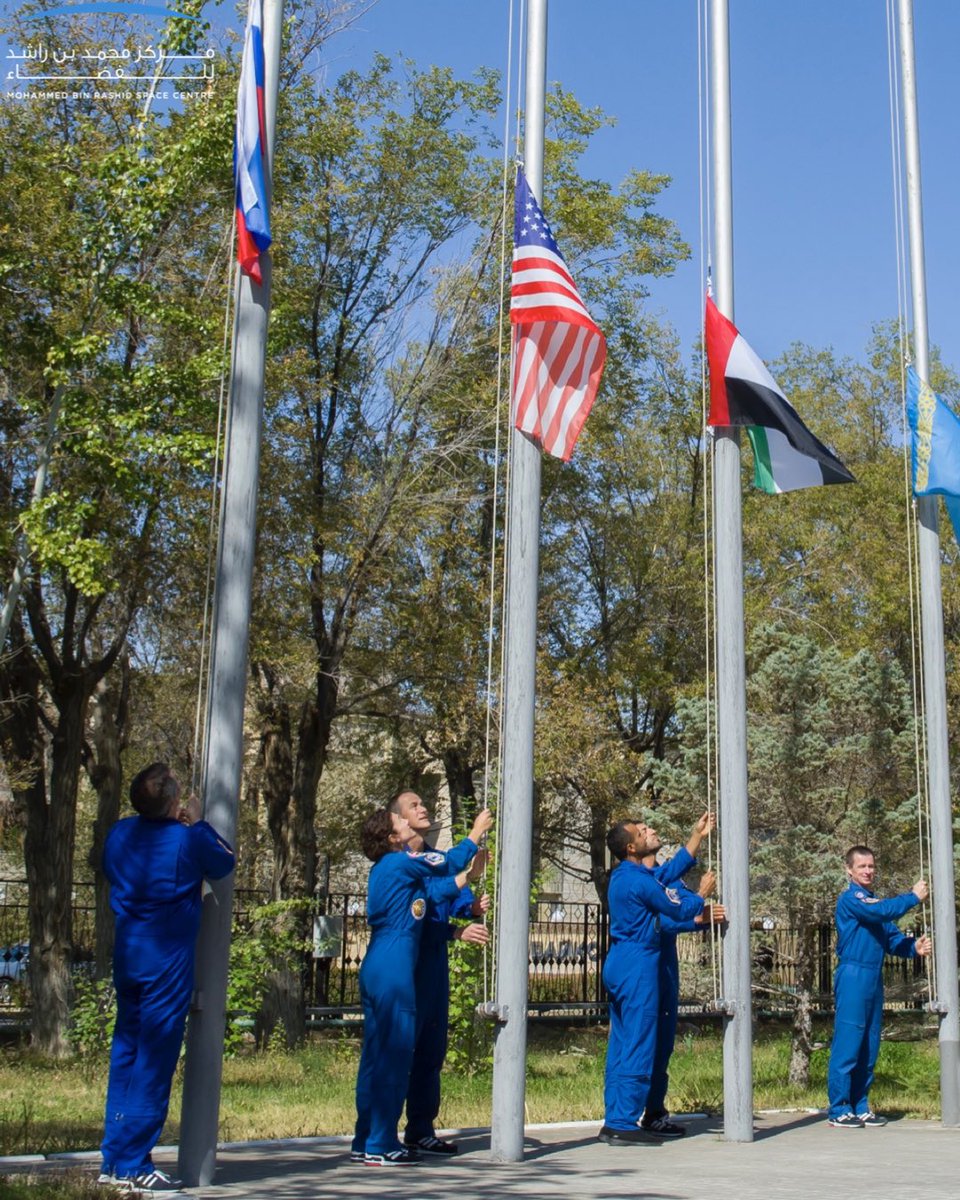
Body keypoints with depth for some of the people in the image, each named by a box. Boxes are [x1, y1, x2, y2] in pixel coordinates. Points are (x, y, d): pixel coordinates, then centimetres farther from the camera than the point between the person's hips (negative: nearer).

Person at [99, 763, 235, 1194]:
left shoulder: (120, 833, 3)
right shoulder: (188, 839, -13)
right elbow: (224, 863, 4)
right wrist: (197, 823, 13)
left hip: (127, 955, 6)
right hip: (169, 961, -6)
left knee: (124, 1053, 13)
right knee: (154, 1061, -1)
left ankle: (113, 1159, 17)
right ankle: (132, 1164, 0)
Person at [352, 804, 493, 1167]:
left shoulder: (385, 868, 16)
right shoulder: (401, 862, -9)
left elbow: (429, 894, 19)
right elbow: (449, 863, 4)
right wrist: (476, 833, 17)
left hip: (374, 969, 9)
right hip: (394, 971, -9)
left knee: (375, 1055, 12)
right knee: (395, 1056, -4)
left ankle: (365, 1141, 18)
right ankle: (381, 1145, -1)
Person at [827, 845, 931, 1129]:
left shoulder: (875, 901, 19)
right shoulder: (850, 898, -7)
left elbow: (893, 940, 13)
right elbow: (881, 912, -24)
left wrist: (914, 947, -7)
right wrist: (913, 896, -14)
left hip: (874, 979, 9)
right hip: (853, 976, -9)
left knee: (869, 1049, 10)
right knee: (847, 1044, -8)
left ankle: (860, 1107, 17)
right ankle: (838, 1110, -4)